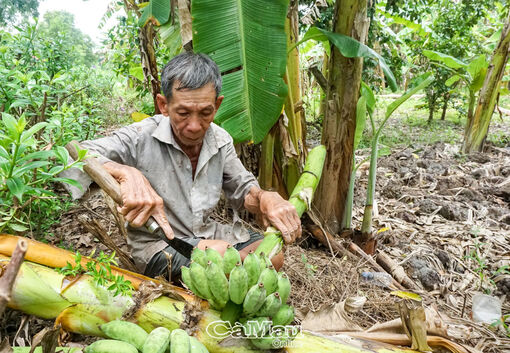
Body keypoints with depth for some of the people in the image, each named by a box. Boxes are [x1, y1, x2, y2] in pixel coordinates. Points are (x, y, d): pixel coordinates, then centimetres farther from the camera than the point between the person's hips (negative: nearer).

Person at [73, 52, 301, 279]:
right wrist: (127, 174, -46)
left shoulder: (221, 140, -1)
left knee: (272, 255, -9)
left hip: (206, 233, 6)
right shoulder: (140, 138, -18)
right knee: (221, 253, -32)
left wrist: (265, 197, -18)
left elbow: (242, 189, 6)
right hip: (156, 244, -6)